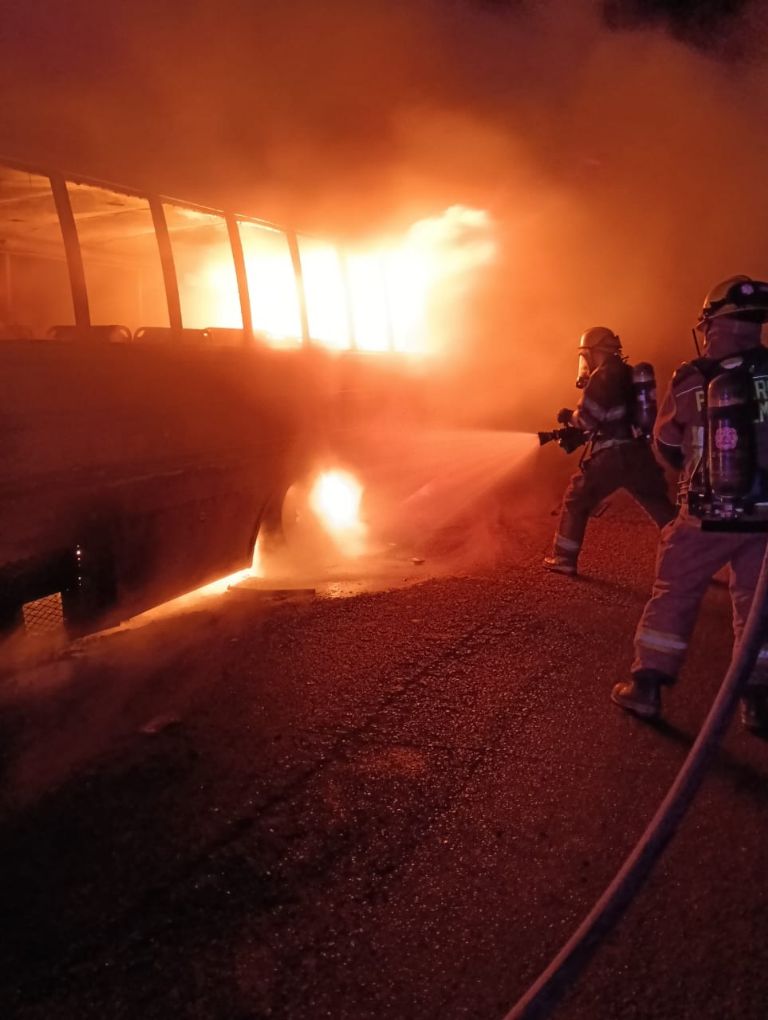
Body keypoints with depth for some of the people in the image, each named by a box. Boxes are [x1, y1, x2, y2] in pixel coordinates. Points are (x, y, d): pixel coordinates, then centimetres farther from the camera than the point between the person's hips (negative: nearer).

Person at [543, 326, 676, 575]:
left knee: (575, 502, 8)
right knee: (660, 506, 14)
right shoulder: (628, 374, 17)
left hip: (610, 456, -7)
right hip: (638, 453, 7)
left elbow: (588, 418, -15)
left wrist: (569, 416, 5)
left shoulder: (602, 377, -9)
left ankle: (564, 559, 10)